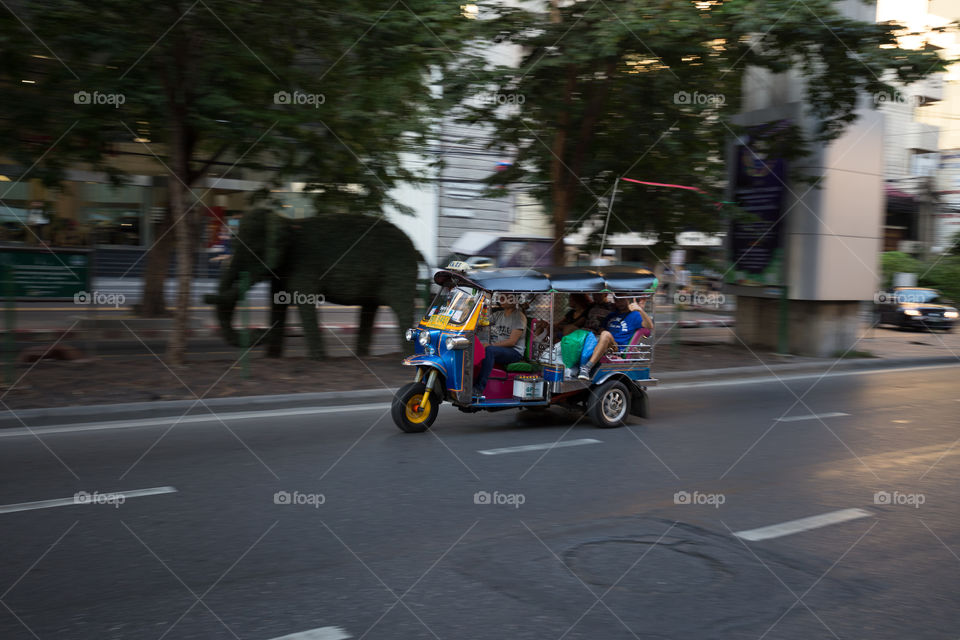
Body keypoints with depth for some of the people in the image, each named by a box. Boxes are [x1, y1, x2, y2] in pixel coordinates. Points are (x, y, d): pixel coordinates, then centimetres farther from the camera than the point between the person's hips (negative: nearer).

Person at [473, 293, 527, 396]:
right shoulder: (498, 314, 17)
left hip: (514, 352, -7)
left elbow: (512, 341, -15)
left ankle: (479, 389, -40)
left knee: (489, 350, -35)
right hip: (498, 350, 7)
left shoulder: (519, 317, -6)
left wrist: (492, 345, -22)